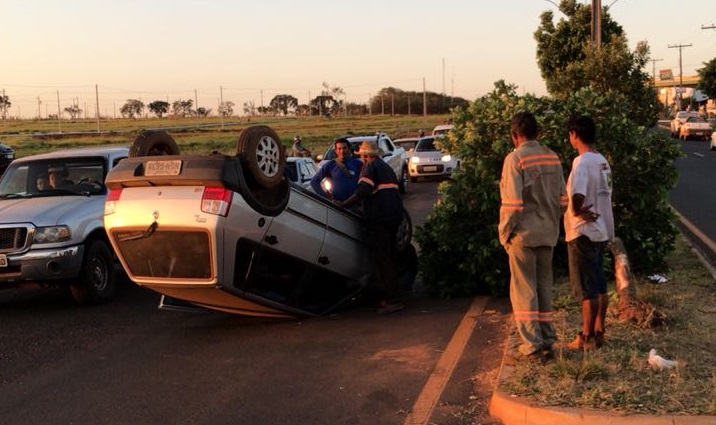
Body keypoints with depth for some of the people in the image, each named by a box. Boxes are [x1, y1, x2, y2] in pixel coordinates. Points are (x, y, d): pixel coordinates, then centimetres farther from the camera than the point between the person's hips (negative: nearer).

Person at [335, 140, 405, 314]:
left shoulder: (370, 167, -5)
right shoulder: (386, 167, 24)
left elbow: (363, 191, -19)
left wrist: (343, 204, -14)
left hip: (379, 219, -9)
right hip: (394, 215, 9)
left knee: (382, 259, -7)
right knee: (389, 257, 15)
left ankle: (393, 300, -10)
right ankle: (388, 296, 20)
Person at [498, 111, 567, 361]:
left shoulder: (515, 159, -13)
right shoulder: (552, 157, 6)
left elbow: (512, 202, -17)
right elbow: (562, 198, 8)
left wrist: (505, 231, -7)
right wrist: (553, 224, 18)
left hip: (524, 233, -6)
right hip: (548, 233, 6)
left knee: (523, 290, 1)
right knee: (544, 287, 15)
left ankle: (532, 345, 2)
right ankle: (548, 340, 20)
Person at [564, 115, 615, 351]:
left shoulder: (582, 162, -19)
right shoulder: (602, 161, 10)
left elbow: (578, 194, -34)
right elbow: (604, 193, 13)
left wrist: (577, 211, -17)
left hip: (583, 232, -9)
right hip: (601, 230, 9)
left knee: (587, 288, -1)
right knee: (599, 284, 15)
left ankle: (586, 337, 6)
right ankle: (598, 331, 24)